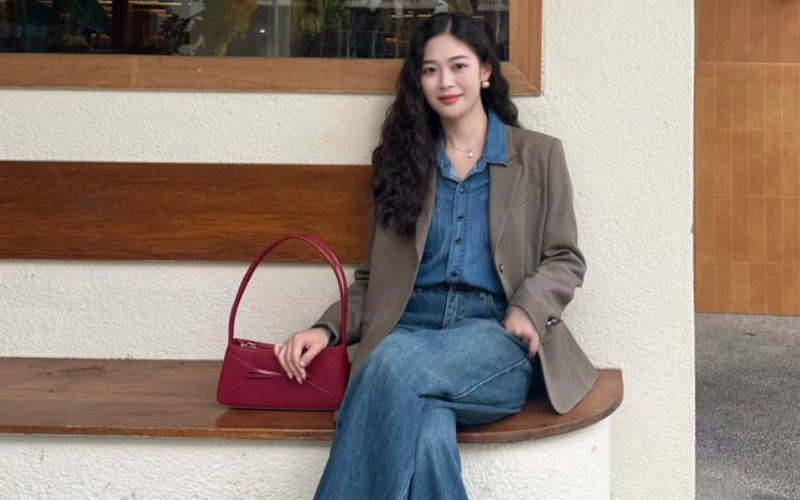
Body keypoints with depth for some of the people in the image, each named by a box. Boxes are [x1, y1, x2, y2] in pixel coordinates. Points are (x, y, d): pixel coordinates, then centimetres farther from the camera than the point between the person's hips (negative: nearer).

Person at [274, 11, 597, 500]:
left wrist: (528, 308, -9)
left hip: (496, 337, -1)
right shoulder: (404, 159, 19)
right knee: (428, 439, -36)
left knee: (393, 361, -37)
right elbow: (373, 277, 17)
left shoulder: (539, 154, 14)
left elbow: (565, 258, 13)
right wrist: (327, 329, -3)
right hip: (411, 329, 2)